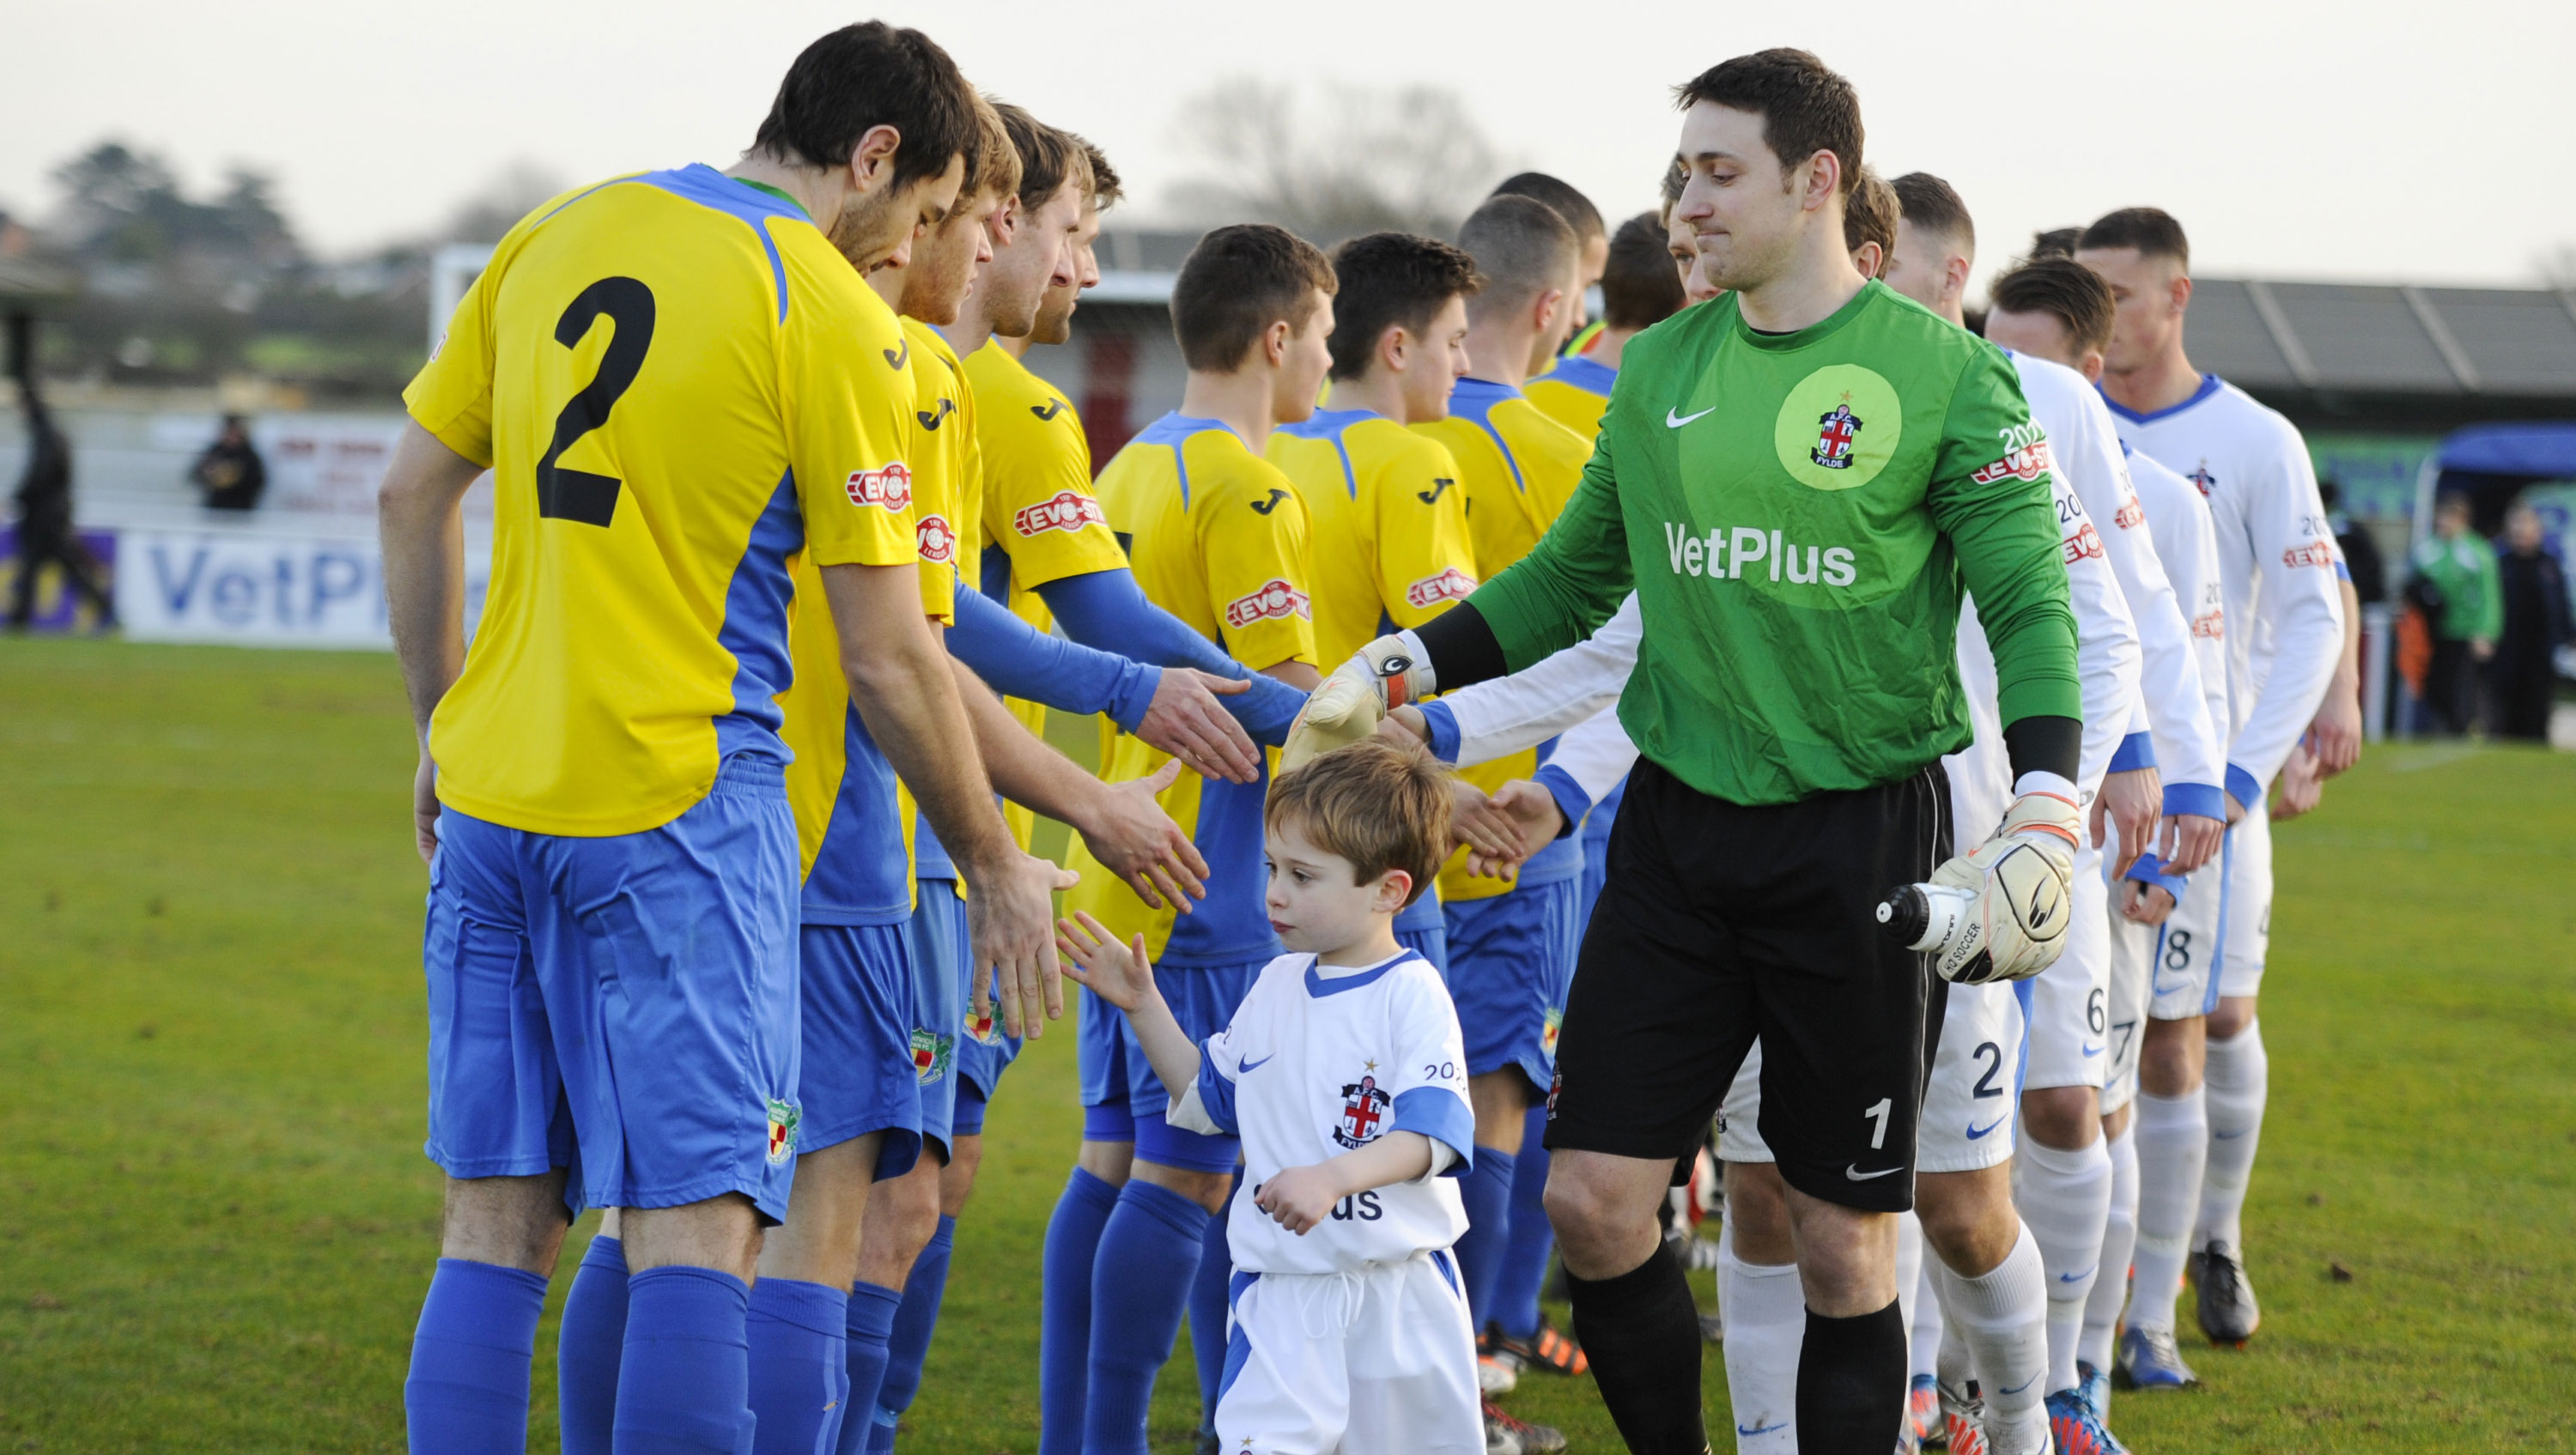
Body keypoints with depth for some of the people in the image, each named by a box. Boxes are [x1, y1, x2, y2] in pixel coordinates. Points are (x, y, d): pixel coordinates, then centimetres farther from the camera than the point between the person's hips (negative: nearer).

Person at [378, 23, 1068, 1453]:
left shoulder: (554, 239, 10)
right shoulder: (834, 316, -8)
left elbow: (410, 498, 15)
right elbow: (887, 662, -7)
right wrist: (997, 871, 5)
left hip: (490, 792, 6)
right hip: (680, 803, -6)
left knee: (496, 1227, 8)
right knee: (697, 1231, -6)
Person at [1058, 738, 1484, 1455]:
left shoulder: (1411, 994, -12)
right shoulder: (1276, 986, 9)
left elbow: (1430, 1133, -22)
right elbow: (1207, 1094, 21)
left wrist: (1333, 1177, -36)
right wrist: (1143, 1006, 13)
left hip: (1398, 1286, -4)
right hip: (1282, 1287, 4)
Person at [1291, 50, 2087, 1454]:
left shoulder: (1944, 373, -6)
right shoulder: (1659, 368, 8)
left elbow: (2032, 604, -8)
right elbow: (1571, 578, 18)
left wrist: (2042, 814, -23)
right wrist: (1394, 672, 8)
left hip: (1864, 832, -4)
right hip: (1680, 829, 4)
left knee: (1843, 1244, 2)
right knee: (1591, 1200, -2)